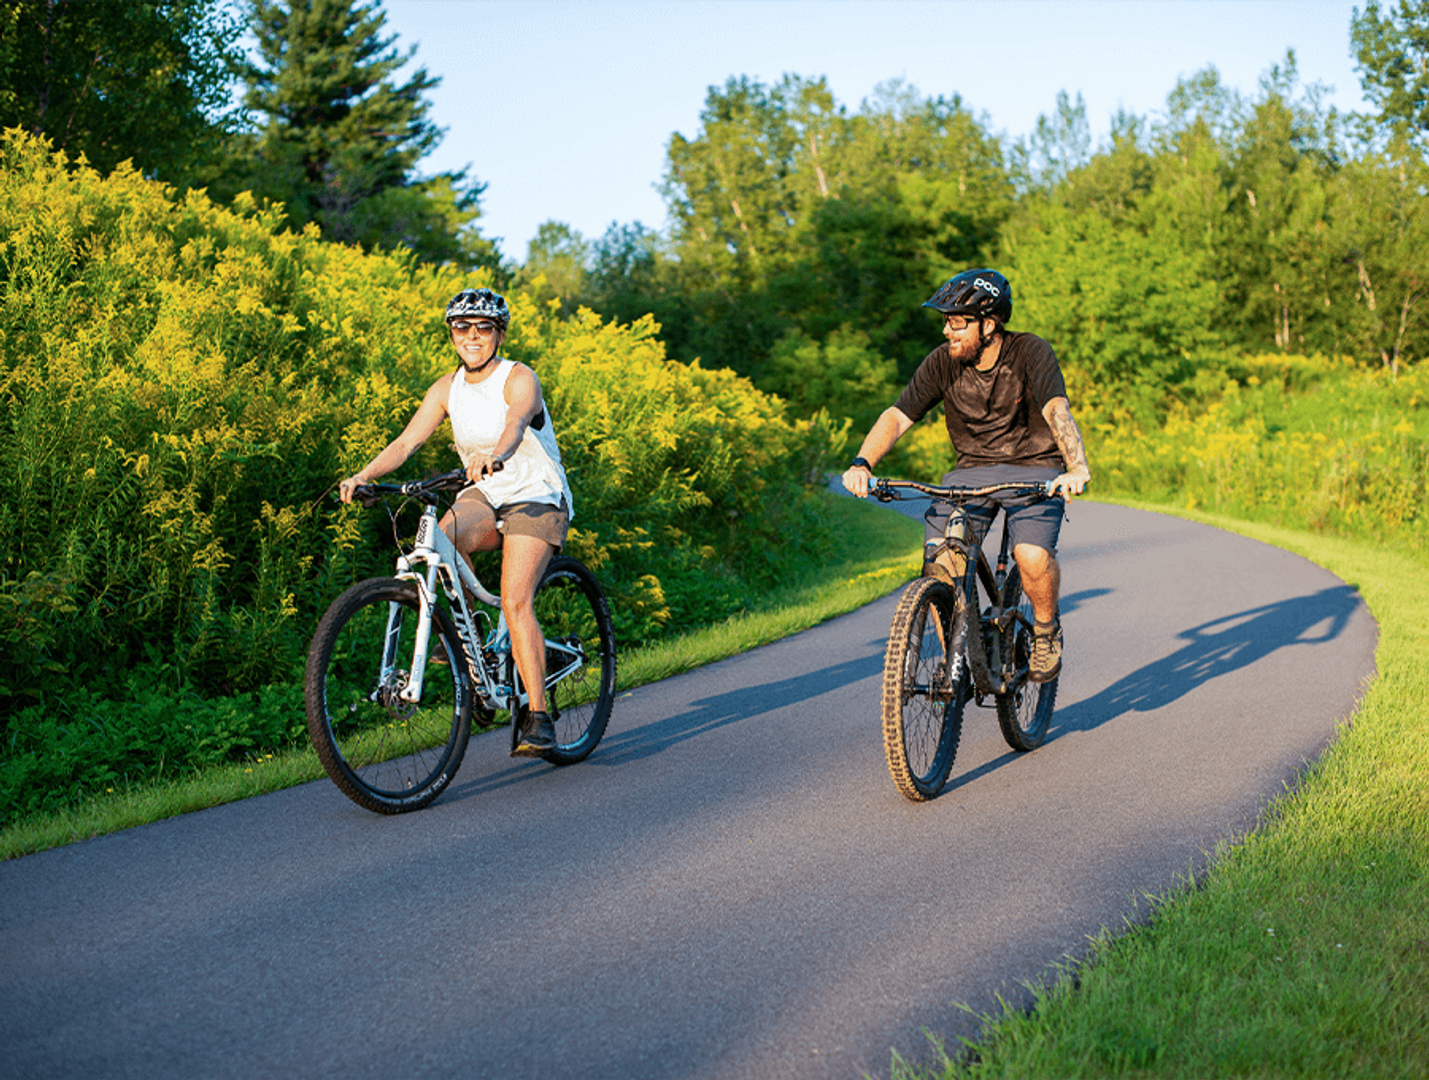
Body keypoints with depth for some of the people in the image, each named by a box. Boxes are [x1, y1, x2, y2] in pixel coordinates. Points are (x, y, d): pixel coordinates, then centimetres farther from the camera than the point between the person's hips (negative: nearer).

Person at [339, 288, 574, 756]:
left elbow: (515, 424, -35)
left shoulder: (519, 379, -13)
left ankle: (537, 718, -19)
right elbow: (407, 441, -8)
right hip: (482, 497, 4)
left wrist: (494, 457, -57)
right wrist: (363, 475, -26)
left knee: (516, 602, -21)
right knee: (442, 538, -30)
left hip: (536, 498, -4)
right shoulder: (447, 389, 2)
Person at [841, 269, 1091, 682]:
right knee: (939, 563, -19)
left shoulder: (1031, 353, -16)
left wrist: (1078, 468, -49)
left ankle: (1046, 630, 3)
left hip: (1034, 469, -3)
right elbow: (897, 416, -10)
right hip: (971, 471, 3)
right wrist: (862, 463, -29)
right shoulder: (942, 362, -7)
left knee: (1033, 556, -29)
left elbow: (1057, 410, -32)